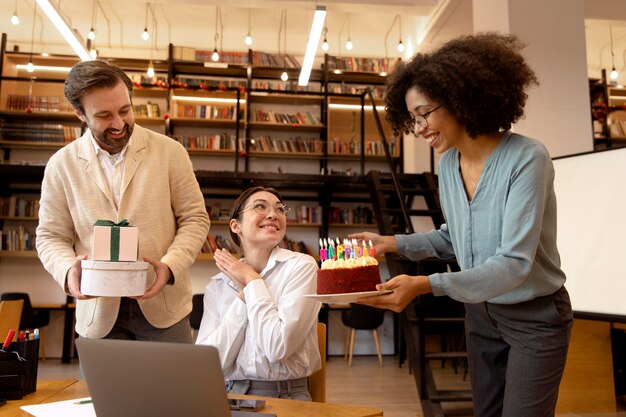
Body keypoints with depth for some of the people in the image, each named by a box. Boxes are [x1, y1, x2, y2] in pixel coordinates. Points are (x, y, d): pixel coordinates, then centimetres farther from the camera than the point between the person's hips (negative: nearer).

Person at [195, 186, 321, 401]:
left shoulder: (301, 266, -7)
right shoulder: (218, 285, 4)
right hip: (233, 394, 2)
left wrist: (252, 281, -9)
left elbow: (279, 347, -17)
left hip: (287, 396, -1)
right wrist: (243, 294, -10)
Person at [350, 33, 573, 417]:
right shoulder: (448, 164, -4)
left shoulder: (527, 158, -24)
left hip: (535, 317, -6)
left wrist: (426, 285, -38)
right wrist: (394, 243, -5)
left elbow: (514, 263, -29)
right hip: (481, 313, 6)